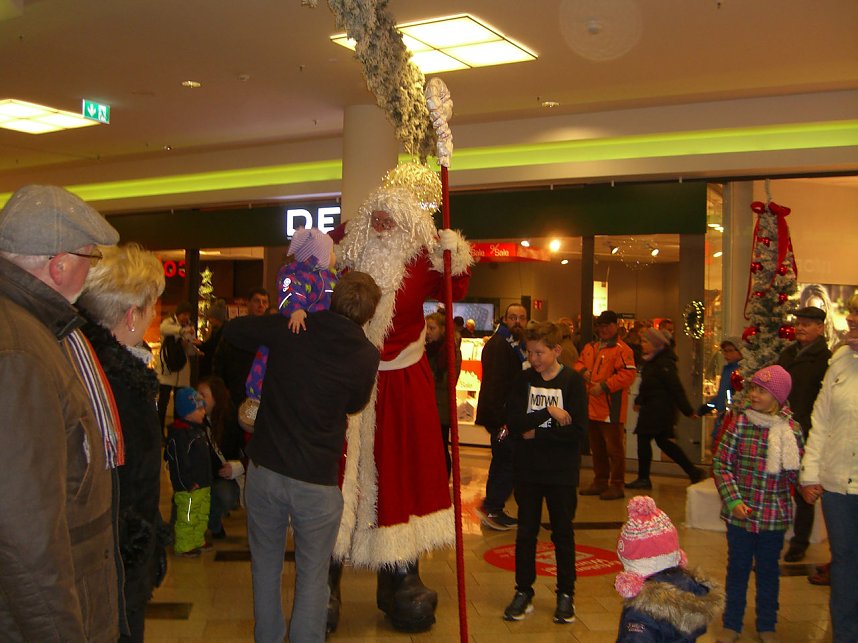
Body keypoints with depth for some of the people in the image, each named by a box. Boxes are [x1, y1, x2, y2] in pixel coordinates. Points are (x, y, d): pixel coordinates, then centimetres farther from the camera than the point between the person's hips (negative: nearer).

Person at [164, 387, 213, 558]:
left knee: (202, 515, 19)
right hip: (188, 487, -10)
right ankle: (184, 546, 13)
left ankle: (198, 541, 33)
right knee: (187, 518, 0)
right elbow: (179, 461, -22)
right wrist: (188, 484, -21)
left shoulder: (199, 429, 11)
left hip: (203, 484, 10)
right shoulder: (178, 433, -20)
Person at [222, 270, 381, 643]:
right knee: (312, 575, 13)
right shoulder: (366, 355, -10)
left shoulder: (288, 329, -5)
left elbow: (233, 331, 11)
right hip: (317, 481, -2)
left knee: (265, 565, 20)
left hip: (264, 469, 3)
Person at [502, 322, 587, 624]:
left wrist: (536, 433, -15)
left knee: (563, 533, 9)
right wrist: (548, 413, -19)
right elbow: (514, 424, -10)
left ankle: (566, 594, 22)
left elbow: (578, 431, -16)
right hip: (527, 471, 3)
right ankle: (523, 592, 22)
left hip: (561, 473, -2)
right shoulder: (524, 380, 1)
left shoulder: (573, 381, -8)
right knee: (526, 532, 10)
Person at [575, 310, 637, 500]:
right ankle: (600, 482, 29)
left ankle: (617, 485, 7)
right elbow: (579, 363, 23)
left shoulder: (622, 349, -10)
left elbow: (628, 374, -17)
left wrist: (604, 386, -20)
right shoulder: (590, 347, 15)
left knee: (614, 448, -3)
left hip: (610, 408, -8)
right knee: (596, 448, 17)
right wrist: (583, 370, -2)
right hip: (592, 407, 8)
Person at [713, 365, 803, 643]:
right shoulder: (739, 423, -8)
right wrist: (733, 501, -12)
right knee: (737, 568, 12)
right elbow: (722, 465, -5)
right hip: (740, 513, -1)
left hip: (774, 515, 1)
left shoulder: (791, 429, -5)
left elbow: (796, 476, -3)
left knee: (768, 570, 15)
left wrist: (791, 460, -23)